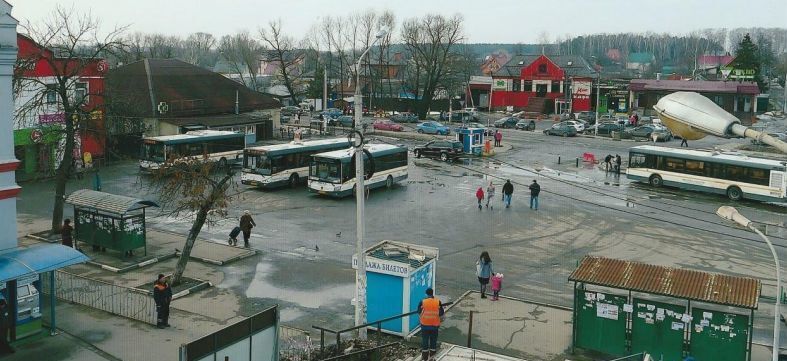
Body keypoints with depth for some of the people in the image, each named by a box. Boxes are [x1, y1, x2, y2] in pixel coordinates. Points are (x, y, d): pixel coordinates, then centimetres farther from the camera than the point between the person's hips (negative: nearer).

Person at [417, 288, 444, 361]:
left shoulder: (422, 302, -11)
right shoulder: (438, 302, -9)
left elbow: (419, 313, 2)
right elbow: (441, 313, 0)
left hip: (425, 325, -1)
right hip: (435, 325, 1)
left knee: (424, 341, 9)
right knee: (433, 341, 13)